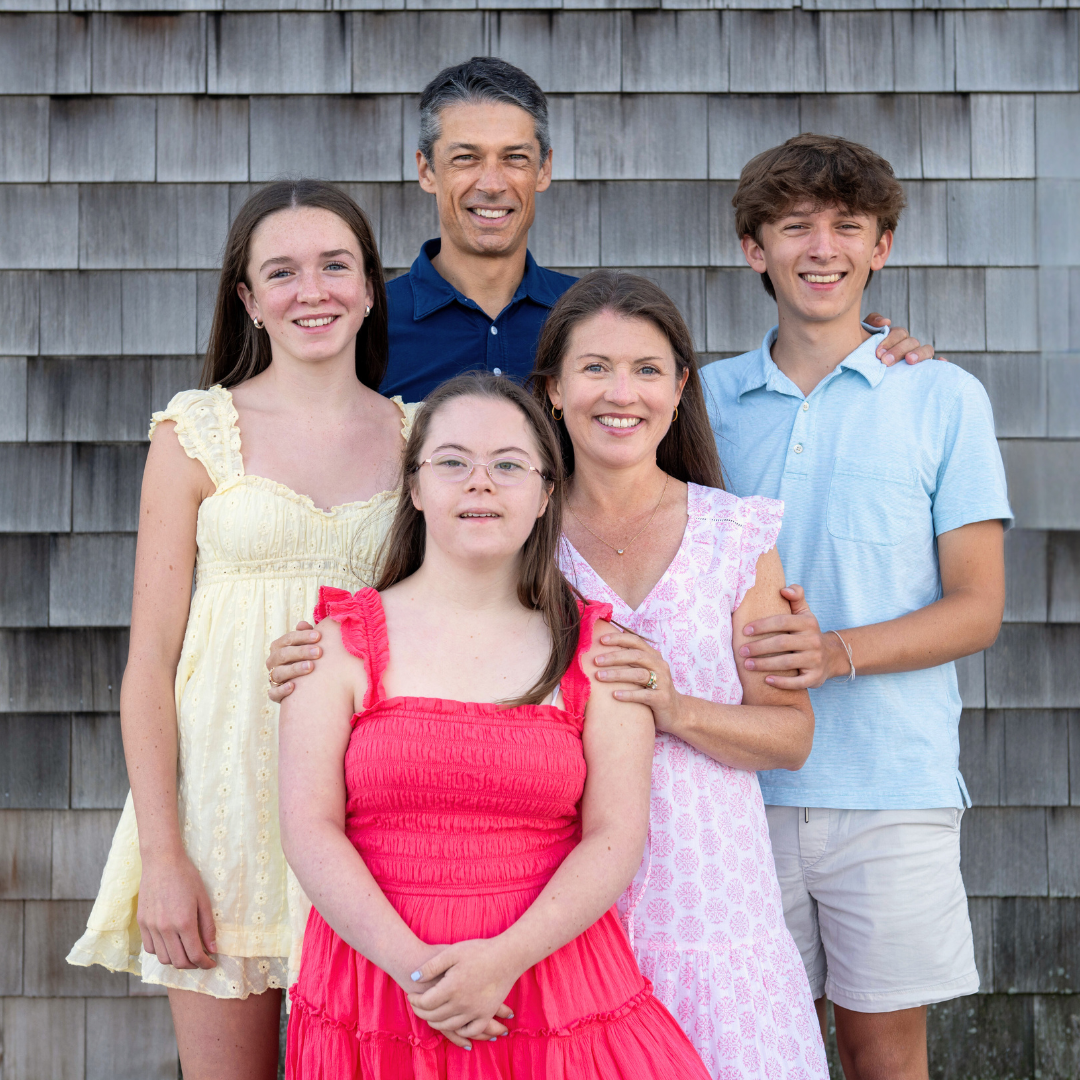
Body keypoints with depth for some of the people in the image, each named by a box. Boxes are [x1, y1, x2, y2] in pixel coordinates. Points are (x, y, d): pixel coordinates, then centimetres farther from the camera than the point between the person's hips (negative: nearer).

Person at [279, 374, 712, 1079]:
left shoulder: (596, 649, 5)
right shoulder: (342, 640, 3)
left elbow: (617, 835, -3)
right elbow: (310, 828, -4)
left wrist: (506, 957, -17)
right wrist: (413, 965, -16)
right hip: (377, 986, 0)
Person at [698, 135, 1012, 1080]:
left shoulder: (944, 398, 1)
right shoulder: (711, 398, 9)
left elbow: (977, 608, -2)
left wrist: (839, 651, -18)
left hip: (891, 781, -2)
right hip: (744, 781, 2)